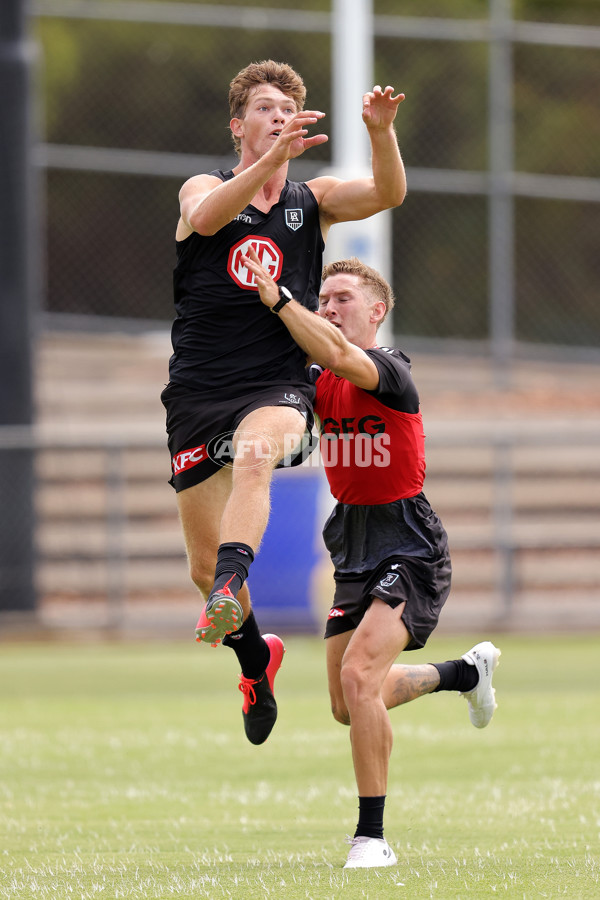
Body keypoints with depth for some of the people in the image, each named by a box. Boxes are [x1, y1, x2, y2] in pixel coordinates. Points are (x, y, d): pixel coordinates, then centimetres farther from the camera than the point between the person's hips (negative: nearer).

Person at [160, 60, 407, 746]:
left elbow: (388, 194, -7)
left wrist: (381, 132, -27)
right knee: (203, 565, 5)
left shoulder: (313, 200, 10)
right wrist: (273, 159, -37)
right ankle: (256, 657, 33)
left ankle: (230, 596, -55)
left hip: (277, 387, -1)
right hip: (198, 393, 1)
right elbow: (206, 215, -22)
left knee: (254, 456, -37)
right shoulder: (204, 187, 4)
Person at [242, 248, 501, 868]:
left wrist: (277, 299, -42)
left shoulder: (391, 372, -17)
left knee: (359, 676, -26)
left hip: (410, 550, -9)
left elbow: (339, 355, -37)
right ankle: (469, 670, 43)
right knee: (348, 708, 16)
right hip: (354, 552, 9)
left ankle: (372, 836, -17)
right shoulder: (321, 385, 6)